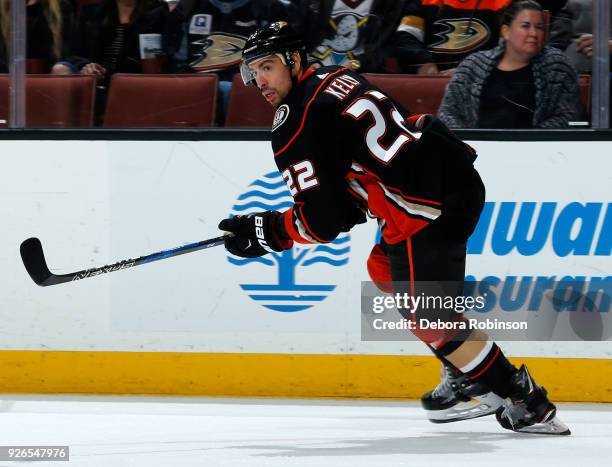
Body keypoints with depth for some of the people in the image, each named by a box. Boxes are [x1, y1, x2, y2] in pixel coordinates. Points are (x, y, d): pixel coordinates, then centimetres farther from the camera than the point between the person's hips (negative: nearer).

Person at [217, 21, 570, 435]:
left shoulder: (297, 128, -11)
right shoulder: (334, 78, 17)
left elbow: (322, 222, -12)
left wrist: (263, 233, 2)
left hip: (430, 205, -10)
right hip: (459, 178, 10)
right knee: (385, 271, 25)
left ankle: (527, 403, 1)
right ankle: (468, 375, 27)